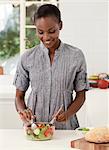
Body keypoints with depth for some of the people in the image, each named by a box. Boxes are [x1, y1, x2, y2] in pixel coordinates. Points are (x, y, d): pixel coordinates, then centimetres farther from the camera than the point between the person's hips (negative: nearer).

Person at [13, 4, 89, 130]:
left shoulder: (76, 56, 2)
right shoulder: (27, 58, 4)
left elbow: (80, 95, 8)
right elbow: (19, 96, 11)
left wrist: (68, 113, -10)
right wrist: (22, 111, -11)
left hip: (65, 127, -1)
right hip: (34, 126, 1)